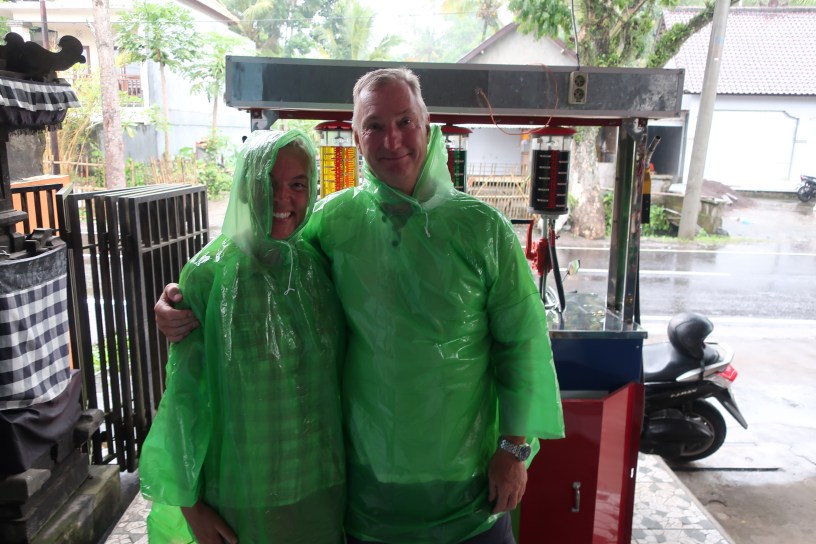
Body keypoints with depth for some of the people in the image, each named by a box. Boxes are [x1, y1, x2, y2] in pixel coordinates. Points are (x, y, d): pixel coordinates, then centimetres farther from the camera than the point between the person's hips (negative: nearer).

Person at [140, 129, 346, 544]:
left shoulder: (320, 267, -4)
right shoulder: (208, 275, -14)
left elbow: (337, 375, 5)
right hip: (242, 498, -3)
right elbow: (184, 395, -9)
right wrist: (190, 503, -5)